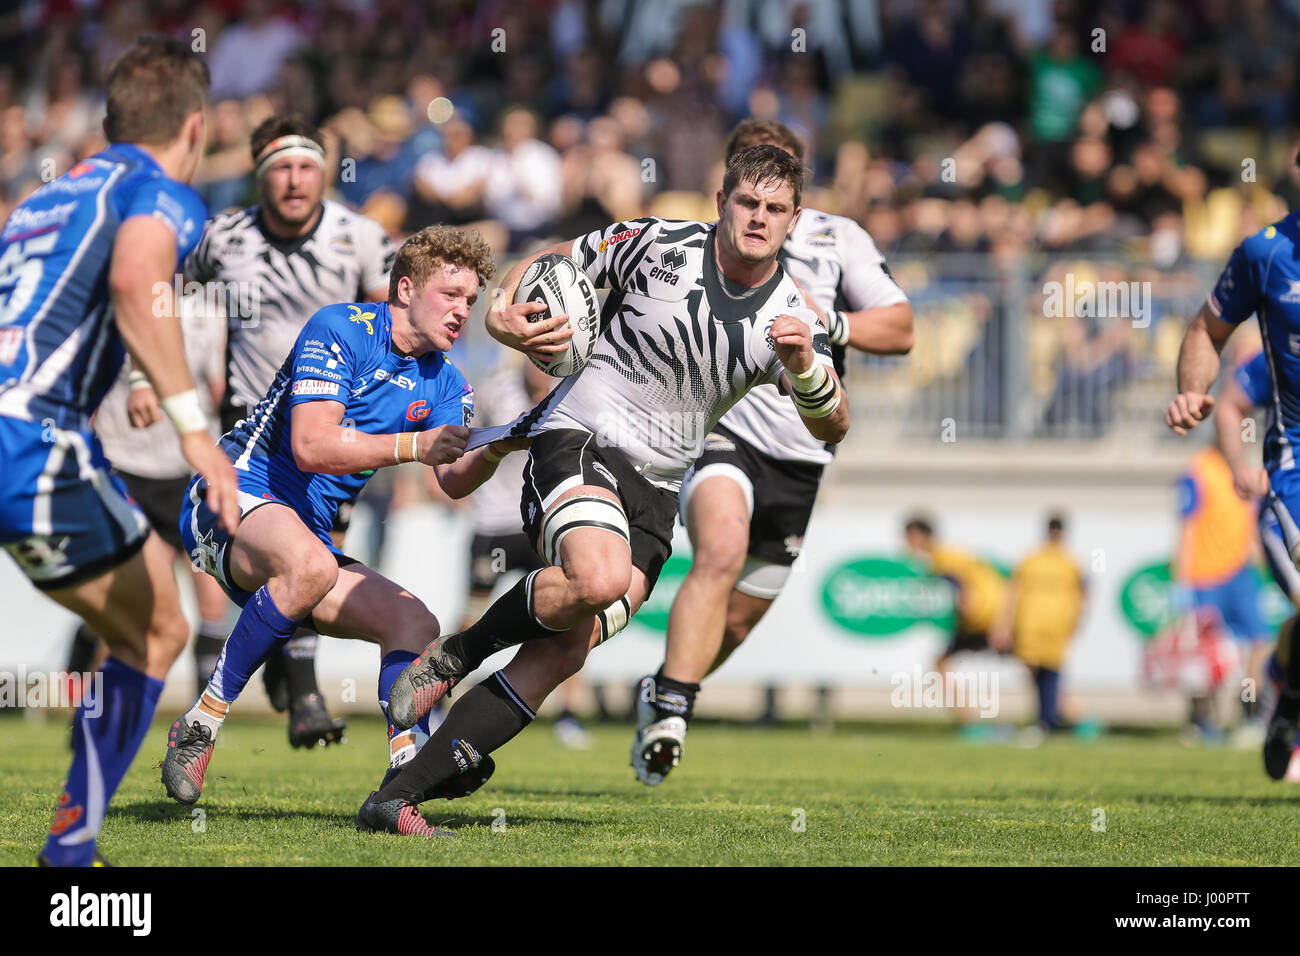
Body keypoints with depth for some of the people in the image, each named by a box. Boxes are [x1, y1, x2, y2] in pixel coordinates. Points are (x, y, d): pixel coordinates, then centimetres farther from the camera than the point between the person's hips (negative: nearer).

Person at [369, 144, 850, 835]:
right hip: (577, 436, -4)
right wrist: (502, 316, -14)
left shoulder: (790, 315, 2)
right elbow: (544, 264, 6)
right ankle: (456, 654, -7)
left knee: (563, 654, -8)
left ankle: (399, 795, -4)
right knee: (600, 579, -35)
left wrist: (806, 365, -28)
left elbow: (832, 426, -8)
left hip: (653, 488, 4)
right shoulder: (657, 243, -6)